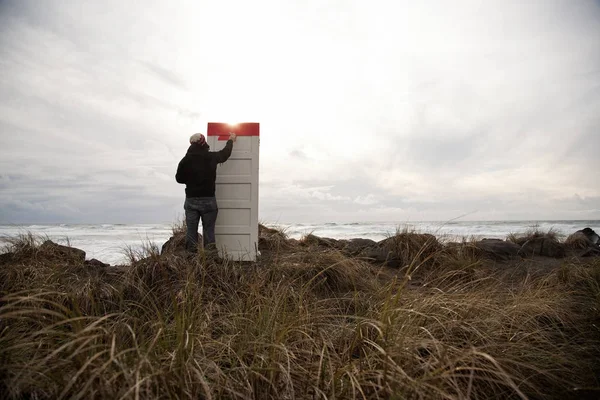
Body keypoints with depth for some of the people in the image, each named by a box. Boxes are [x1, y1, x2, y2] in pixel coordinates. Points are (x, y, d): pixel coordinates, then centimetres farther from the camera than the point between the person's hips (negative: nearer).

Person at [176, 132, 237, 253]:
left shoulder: (185, 160, -3)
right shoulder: (212, 157, -3)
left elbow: (179, 178, 6)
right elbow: (225, 153, 17)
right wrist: (231, 140, 35)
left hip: (191, 200, 1)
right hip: (208, 200, 0)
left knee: (191, 231, 6)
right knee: (208, 230, 6)